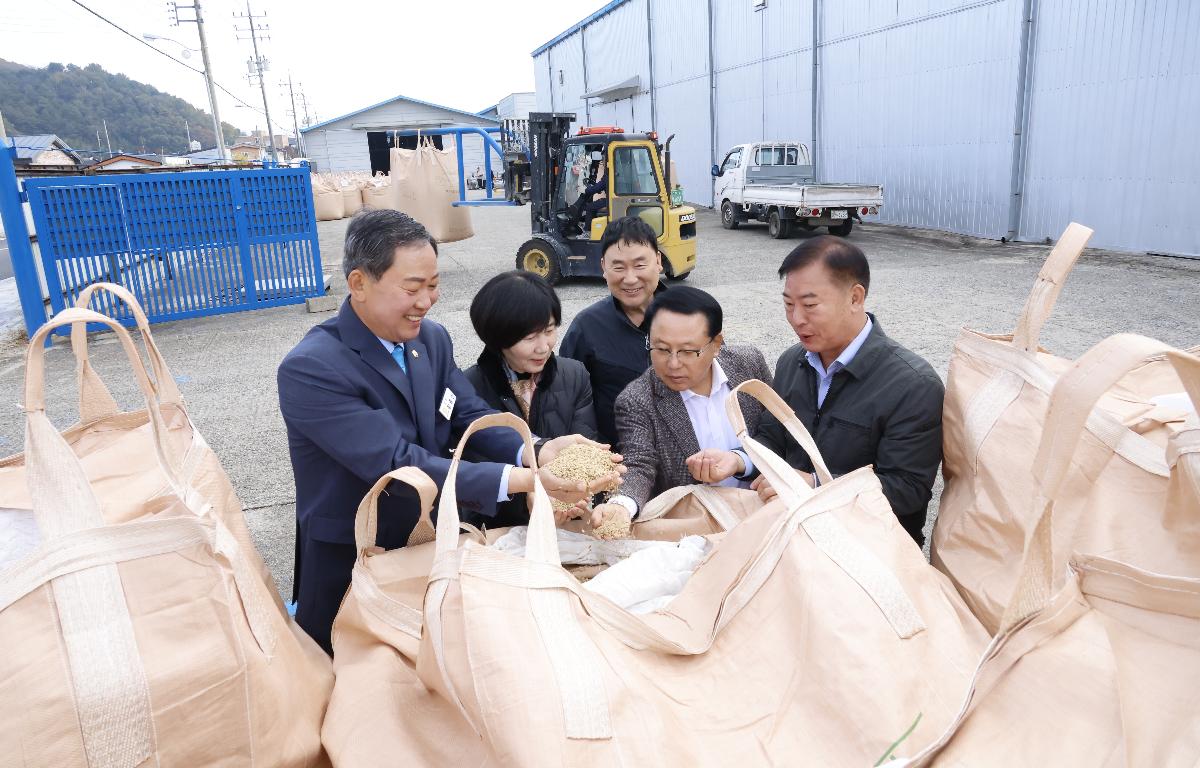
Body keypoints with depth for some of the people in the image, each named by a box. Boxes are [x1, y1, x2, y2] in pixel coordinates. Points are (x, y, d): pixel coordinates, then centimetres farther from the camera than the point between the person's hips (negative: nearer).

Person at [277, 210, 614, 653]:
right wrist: (521, 480, -38)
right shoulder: (309, 370, -26)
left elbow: (470, 418, -4)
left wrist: (535, 452, -26)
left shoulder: (432, 339, -4)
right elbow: (397, 464, -32)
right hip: (349, 568, -5)